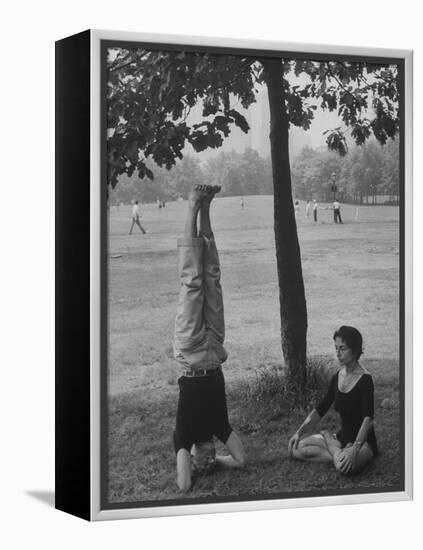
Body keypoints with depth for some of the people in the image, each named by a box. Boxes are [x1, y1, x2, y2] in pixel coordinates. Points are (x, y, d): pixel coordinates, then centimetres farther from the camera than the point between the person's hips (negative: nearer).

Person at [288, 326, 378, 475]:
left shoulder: (365, 379, -17)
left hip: (363, 441, -6)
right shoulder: (337, 378, 5)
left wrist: (354, 449, -40)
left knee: (346, 465, -39)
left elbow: (368, 419, -27)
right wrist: (299, 433, -3)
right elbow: (319, 410, 9)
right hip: (342, 437, 6)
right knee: (296, 448, -11)